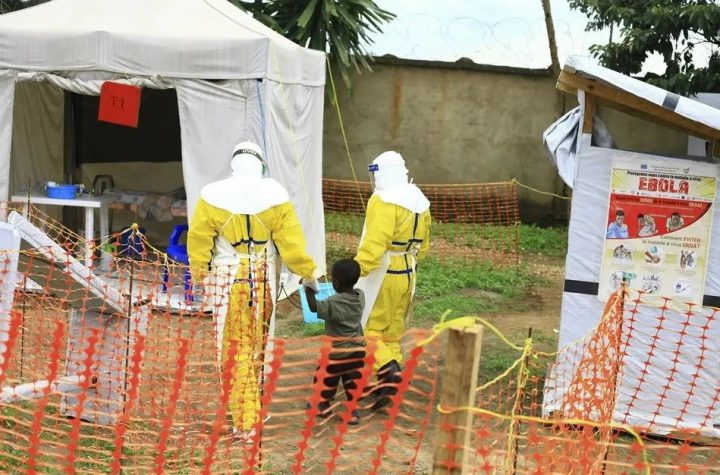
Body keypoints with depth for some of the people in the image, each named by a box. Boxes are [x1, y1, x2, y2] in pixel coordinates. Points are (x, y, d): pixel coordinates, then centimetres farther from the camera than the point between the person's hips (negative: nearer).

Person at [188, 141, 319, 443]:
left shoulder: (212, 196, -6)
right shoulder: (275, 195, -5)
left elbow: (198, 241, 0)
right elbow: (292, 240, -2)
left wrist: (199, 274, 15)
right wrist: (308, 273, 11)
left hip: (227, 279, -2)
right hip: (262, 278, 2)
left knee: (234, 350, 4)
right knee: (258, 345, 17)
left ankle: (244, 423, 5)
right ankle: (253, 409, 30)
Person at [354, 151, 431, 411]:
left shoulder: (384, 201, -16)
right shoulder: (419, 201, 11)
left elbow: (374, 242, -26)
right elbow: (423, 244, 17)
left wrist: (357, 271, -26)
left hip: (382, 275, -8)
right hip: (407, 274, 9)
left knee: (368, 328, -2)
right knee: (393, 331, 16)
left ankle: (388, 370, -18)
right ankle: (389, 382, 20)